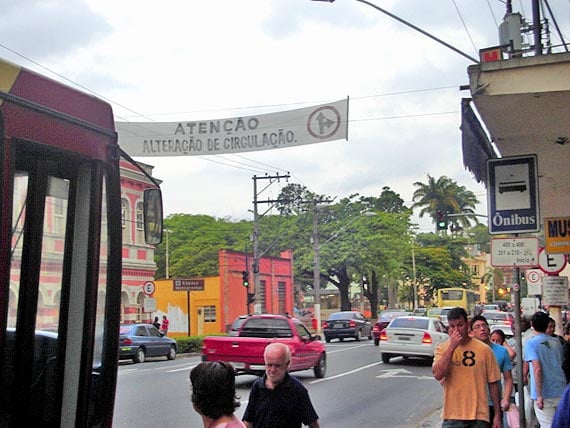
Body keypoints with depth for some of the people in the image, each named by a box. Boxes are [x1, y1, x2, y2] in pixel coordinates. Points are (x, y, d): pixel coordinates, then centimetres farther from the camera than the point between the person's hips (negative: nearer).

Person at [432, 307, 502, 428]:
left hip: (479, 416, 1)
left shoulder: (484, 349, 0)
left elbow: (493, 383, 6)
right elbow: (437, 375, -17)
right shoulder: (442, 348, 1)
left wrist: (497, 414, 6)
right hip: (452, 417, 0)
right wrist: (452, 347, -18)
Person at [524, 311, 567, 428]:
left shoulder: (531, 343, -10)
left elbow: (537, 369, -19)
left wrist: (539, 395, -19)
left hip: (544, 394, -5)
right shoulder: (557, 342, 8)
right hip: (561, 392, 5)